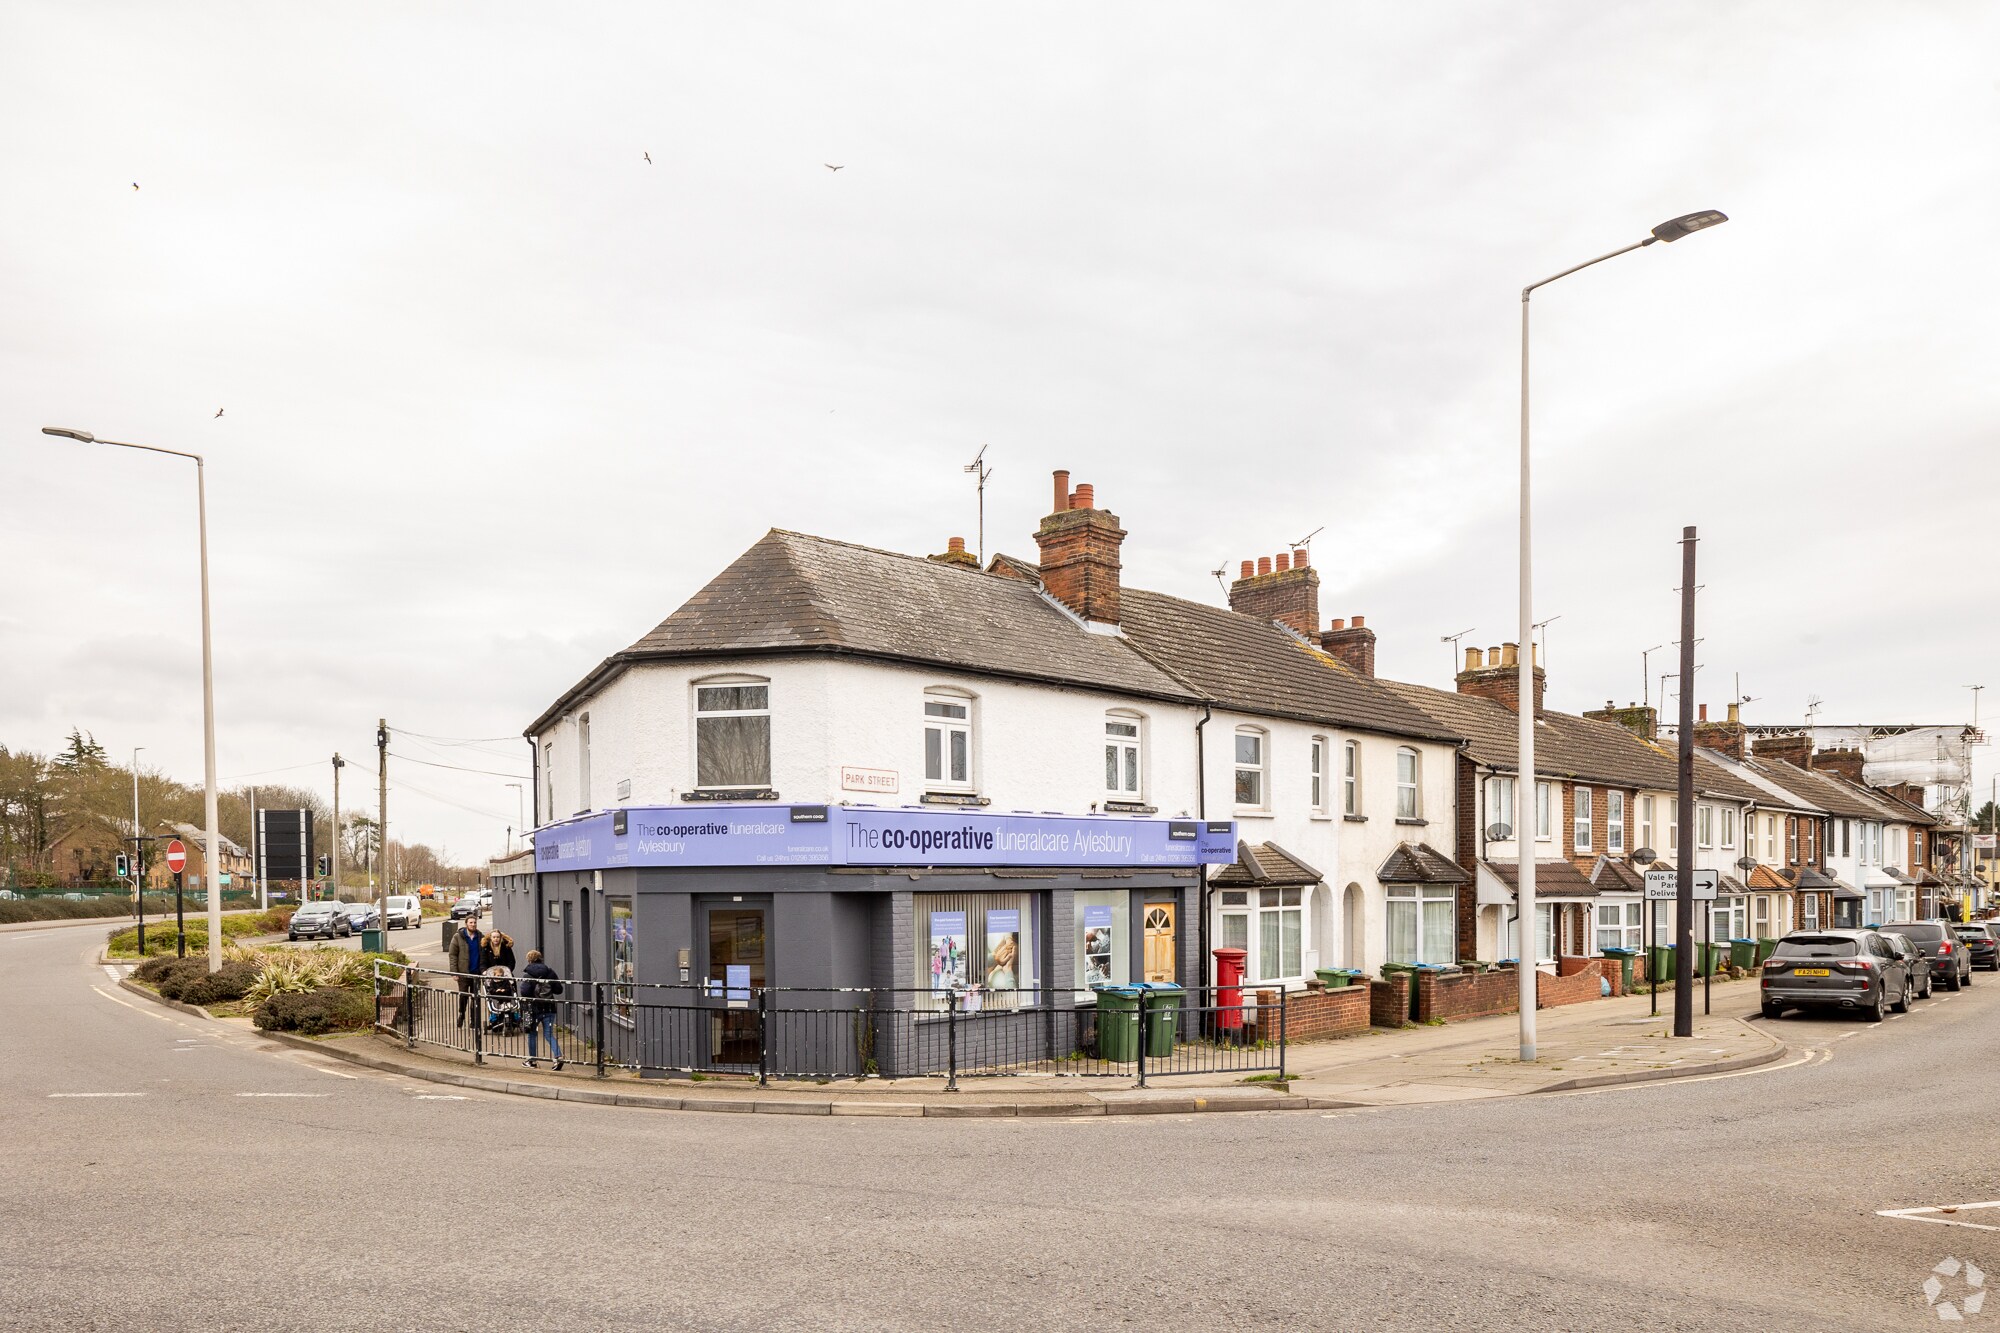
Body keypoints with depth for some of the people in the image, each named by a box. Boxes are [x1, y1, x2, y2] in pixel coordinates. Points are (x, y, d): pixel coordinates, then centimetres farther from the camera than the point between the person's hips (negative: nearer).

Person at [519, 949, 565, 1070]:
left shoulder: (527, 974, -9)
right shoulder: (550, 972, 2)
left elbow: (524, 992, -18)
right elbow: (558, 990, 1)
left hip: (534, 1008, -3)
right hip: (549, 1007, 3)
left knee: (532, 1033, 16)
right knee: (549, 1034, 6)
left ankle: (531, 1060, 24)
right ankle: (558, 1056, -12)